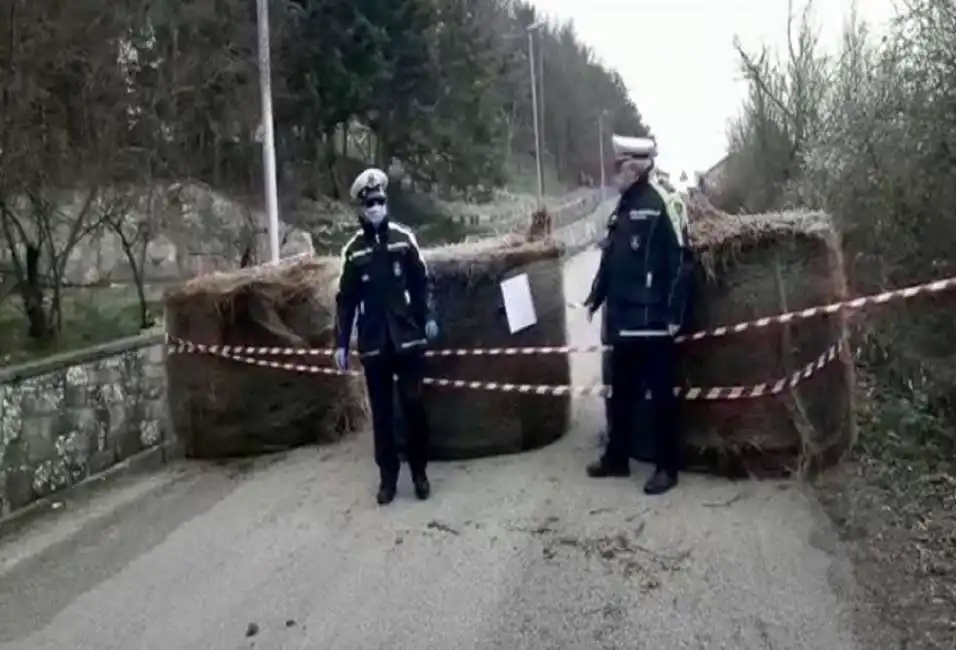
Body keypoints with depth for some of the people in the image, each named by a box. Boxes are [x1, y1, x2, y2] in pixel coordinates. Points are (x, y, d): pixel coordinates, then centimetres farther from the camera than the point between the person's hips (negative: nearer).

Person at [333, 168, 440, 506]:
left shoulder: (403, 238, 1)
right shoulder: (353, 249, 2)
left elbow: (422, 281, 5)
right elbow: (346, 299, 4)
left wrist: (429, 316, -6)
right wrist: (341, 343, 2)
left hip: (407, 336, 0)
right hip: (373, 342, 1)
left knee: (413, 404, 4)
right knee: (381, 411, 7)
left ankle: (419, 471, 18)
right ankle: (387, 477, 18)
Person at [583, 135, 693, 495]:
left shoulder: (662, 204, -12)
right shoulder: (624, 207, 14)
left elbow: (681, 261, -15)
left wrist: (674, 313, -17)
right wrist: (595, 298, 17)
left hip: (652, 320, -8)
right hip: (622, 318, 8)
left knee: (660, 395, 1)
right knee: (621, 391, 16)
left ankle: (667, 467, 12)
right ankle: (616, 458, 28)